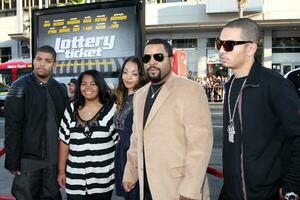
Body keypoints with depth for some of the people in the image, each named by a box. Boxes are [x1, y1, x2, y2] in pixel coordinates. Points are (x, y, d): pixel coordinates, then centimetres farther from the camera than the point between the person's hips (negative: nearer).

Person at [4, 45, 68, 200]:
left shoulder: (60, 89, 6)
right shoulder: (20, 87, -8)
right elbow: (12, 127, -11)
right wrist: (12, 160, -14)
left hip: (55, 158, 4)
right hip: (28, 157, -4)